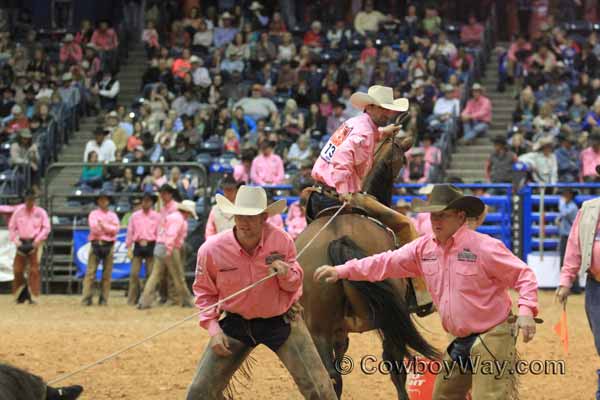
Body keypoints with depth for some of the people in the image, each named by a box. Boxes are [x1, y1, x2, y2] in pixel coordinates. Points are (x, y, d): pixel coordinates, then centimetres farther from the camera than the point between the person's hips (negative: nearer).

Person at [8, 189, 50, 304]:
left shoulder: (40, 212, 1)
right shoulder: (18, 211, 6)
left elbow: (46, 228, -1)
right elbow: (12, 227, 9)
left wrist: (37, 240, -11)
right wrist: (16, 240, -3)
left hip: (35, 243, -2)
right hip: (22, 243, 2)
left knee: (34, 270, -7)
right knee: (17, 269, -1)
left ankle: (33, 296, -3)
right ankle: (20, 294, 15)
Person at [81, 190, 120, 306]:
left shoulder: (113, 215, 15)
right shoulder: (93, 214, 9)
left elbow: (116, 229, -1)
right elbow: (94, 228, -7)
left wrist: (103, 226, -8)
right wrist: (109, 229, -6)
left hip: (108, 245, 2)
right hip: (96, 244, -2)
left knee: (107, 274, -1)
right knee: (90, 272, -8)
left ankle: (103, 299, 2)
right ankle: (86, 299, -11)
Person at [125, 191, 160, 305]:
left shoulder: (156, 216, 8)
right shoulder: (135, 216, 11)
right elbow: (130, 232, 11)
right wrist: (129, 248, 4)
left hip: (151, 246, -1)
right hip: (138, 246, 1)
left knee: (151, 273, -3)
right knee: (134, 273, -5)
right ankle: (132, 299, -2)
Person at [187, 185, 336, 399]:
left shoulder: (282, 241, -16)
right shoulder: (211, 249, -17)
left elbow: (295, 284, -1)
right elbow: (204, 292, 1)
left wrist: (287, 275, -24)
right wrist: (213, 329, -9)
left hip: (281, 321, 0)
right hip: (235, 323, 0)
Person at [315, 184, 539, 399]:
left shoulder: (485, 247, -15)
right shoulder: (424, 248, 3)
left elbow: (524, 275, -13)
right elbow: (386, 263, 7)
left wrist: (526, 310, -29)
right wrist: (341, 271, 1)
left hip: (491, 338, -8)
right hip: (459, 342, 8)